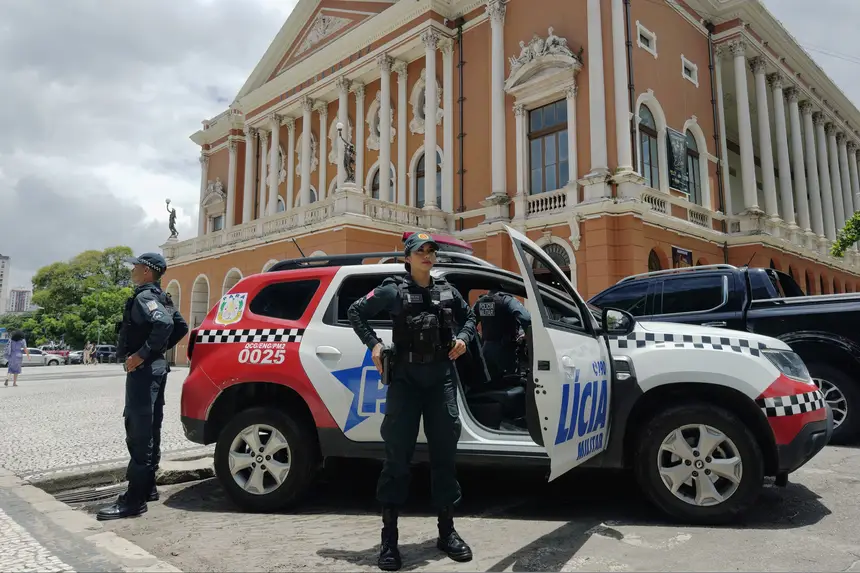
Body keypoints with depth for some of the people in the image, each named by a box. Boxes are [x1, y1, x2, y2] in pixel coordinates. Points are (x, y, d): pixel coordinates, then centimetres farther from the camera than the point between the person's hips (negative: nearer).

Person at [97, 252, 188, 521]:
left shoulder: (144, 297, -14)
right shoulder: (161, 298, 16)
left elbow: (163, 324, -33)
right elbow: (181, 326, 22)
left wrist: (141, 354, -25)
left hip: (144, 369, -11)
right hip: (156, 367, 11)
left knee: (138, 431, -9)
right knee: (148, 429, 15)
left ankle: (134, 499, -7)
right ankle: (147, 487, 24)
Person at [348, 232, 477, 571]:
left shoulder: (448, 292, 11)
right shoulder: (393, 291, 0)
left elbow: (469, 317, 25)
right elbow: (356, 312, 7)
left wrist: (463, 338, 5)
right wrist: (373, 344, -5)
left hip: (441, 377, 4)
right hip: (405, 378, -3)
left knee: (444, 452, 8)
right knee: (397, 454, -2)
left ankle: (447, 531, 21)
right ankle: (389, 538, 8)